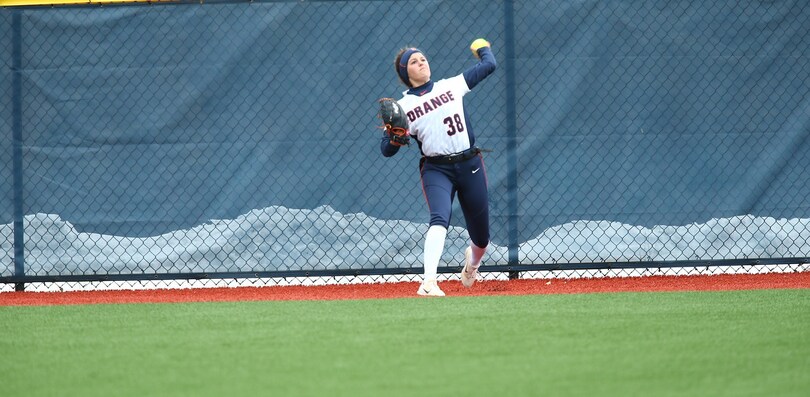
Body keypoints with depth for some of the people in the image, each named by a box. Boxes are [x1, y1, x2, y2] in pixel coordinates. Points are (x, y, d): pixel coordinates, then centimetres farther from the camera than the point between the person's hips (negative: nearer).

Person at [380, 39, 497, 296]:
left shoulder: (451, 86, 7)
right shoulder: (402, 107, 2)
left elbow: (489, 65, 12)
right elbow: (387, 150, 0)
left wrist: (483, 48, 31)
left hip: (470, 167, 3)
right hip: (436, 170, -2)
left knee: (481, 237, 11)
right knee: (439, 219, -31)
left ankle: (472, 261, 47)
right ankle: (428, 282, -40)